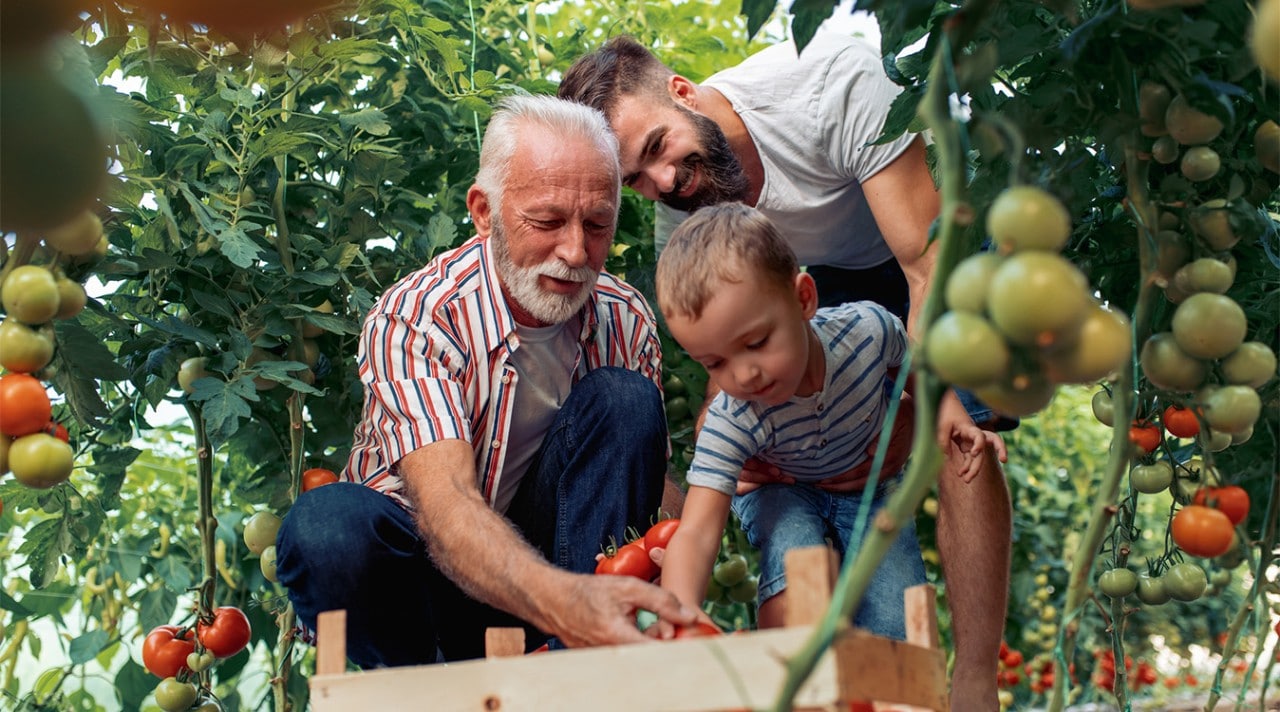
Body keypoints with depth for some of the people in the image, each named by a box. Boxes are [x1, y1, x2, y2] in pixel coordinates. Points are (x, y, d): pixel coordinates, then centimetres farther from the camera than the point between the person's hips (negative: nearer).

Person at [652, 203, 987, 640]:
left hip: (871, 485, 2)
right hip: (780, 490, -2)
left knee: (896, 631, -10)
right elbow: (694, 535, -42)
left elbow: (911, 366, -3)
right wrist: (682, 617, -59)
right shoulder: (731, 423, -34)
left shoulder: (867, 328, -30)